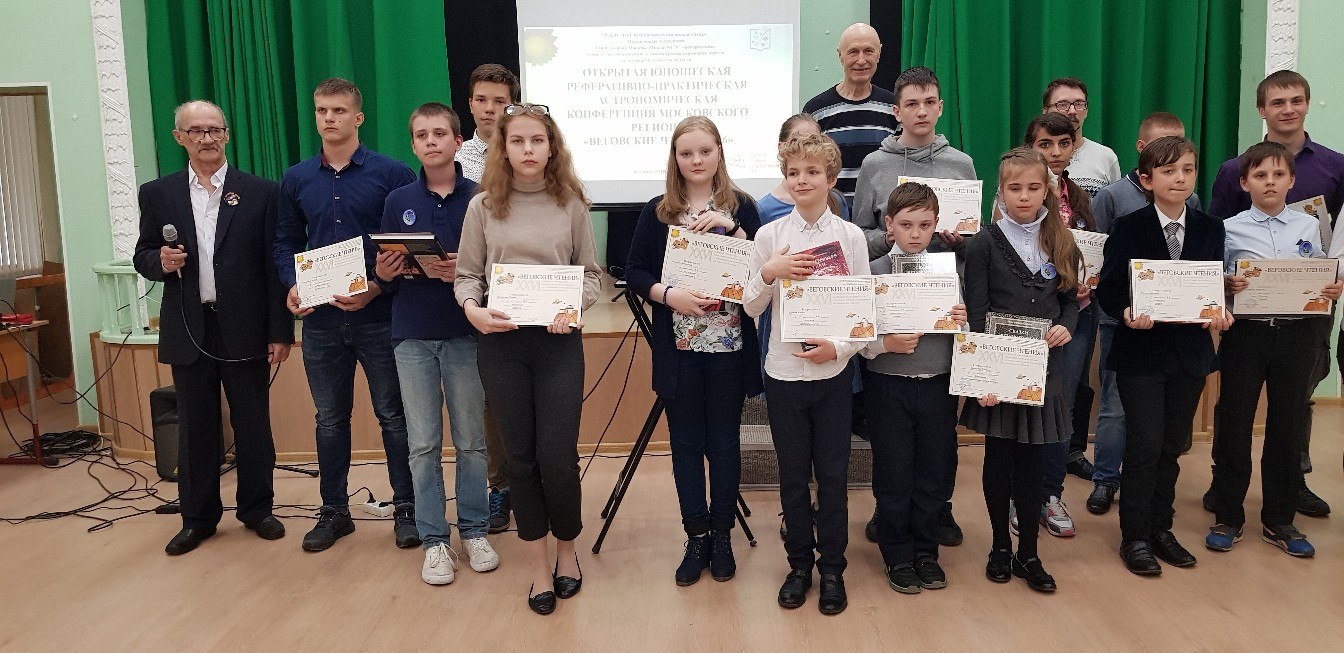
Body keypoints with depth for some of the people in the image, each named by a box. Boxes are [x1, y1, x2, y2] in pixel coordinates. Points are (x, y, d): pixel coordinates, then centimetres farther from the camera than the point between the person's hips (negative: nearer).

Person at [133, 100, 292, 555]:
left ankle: (257, 509, 23)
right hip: (188, 331, 2)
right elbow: (143, 258, 13)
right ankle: (198, 518, 24)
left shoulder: (260, 192, 1)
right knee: (195, 428, 11)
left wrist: (280, 331, -5)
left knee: (253, 426, 6)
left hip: (244, 329, -2)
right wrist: (161, 261, -12)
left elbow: (275, 265, -1)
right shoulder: (158, 194, 7)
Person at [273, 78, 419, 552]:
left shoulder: (392, 173, -3)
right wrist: (292, 285, -6)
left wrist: (377, 287, -17)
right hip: (320, 319, 4)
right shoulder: (296, 179, 9)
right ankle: (334, 511, 25)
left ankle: (406, 508, 18)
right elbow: (286, 242, 13)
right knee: (330, 419, 13)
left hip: (378, 316, -3)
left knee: (393, 415, 5)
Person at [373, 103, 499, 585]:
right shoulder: (398, 201, 7)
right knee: (423, 444, 6)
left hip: (466, 333, -2)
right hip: (412, 336, 2)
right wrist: (384, 273, -11)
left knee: (471, 441, 7)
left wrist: (468, 271, -19)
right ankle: (434, 540, 16)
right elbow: (385, 273, 11)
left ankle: (474, 531, 21)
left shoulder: (479, 198, 0)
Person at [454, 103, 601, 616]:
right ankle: (539, 566, 23)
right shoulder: (483, 206, 3)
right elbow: (466, 275, 5)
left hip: (559, 341, -1)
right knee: (521, 455, 7)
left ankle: (566, 548, 25)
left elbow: (592, 273, 5)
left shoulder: (571, 204, 3)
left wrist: (572, 307, -14)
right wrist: (472, 309, -15)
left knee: (558, 454, -3)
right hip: (501, 343, 1)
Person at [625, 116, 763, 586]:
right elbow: (635, 272, 2)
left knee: (724, 442, 8)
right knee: (686, 443, 7)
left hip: (729, 345, -1)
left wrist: (732, 227, -17)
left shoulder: (741, 206, 2)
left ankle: (721, 536, 22)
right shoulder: (657, 211, 4)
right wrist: (670, 295, -15)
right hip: (678, 348, 1)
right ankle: (696, 537, 21)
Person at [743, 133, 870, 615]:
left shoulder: (850, 236, -1)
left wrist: (840, 347, -15)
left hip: (833, 371, 0)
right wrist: (770, 272, -16)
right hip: (784, 371, 1)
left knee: (832, 475, 7)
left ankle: (832, 569, 23)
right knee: (793, 476, 11)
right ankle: (799, 563, 27)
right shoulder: (769, 235, 0)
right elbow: (751, 307, 2)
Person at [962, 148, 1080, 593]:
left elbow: (1070, 301, 14)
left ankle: (1028, 553, 19)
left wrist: (1065, 327, -10)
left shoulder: (1061, 244, 7)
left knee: (1033, 461, 7)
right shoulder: (985, 244, -4)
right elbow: (975, 315, -8)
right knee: (999, 460, 8)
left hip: (1043, 370, 3)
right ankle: (1001, 546, 24)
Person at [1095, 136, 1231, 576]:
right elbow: (1107, 290, -9)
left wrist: (1219, 312, -14)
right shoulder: (1128, 229, -6)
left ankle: (1160, 529, 26)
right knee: (1145, 445, -3)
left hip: (1191, 352, 4)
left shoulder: (1210, 229, 5)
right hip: (1141, 351, -4)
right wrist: (1126, 313, -28)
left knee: (1173, 444, 12)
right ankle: (1135, 537, 11)